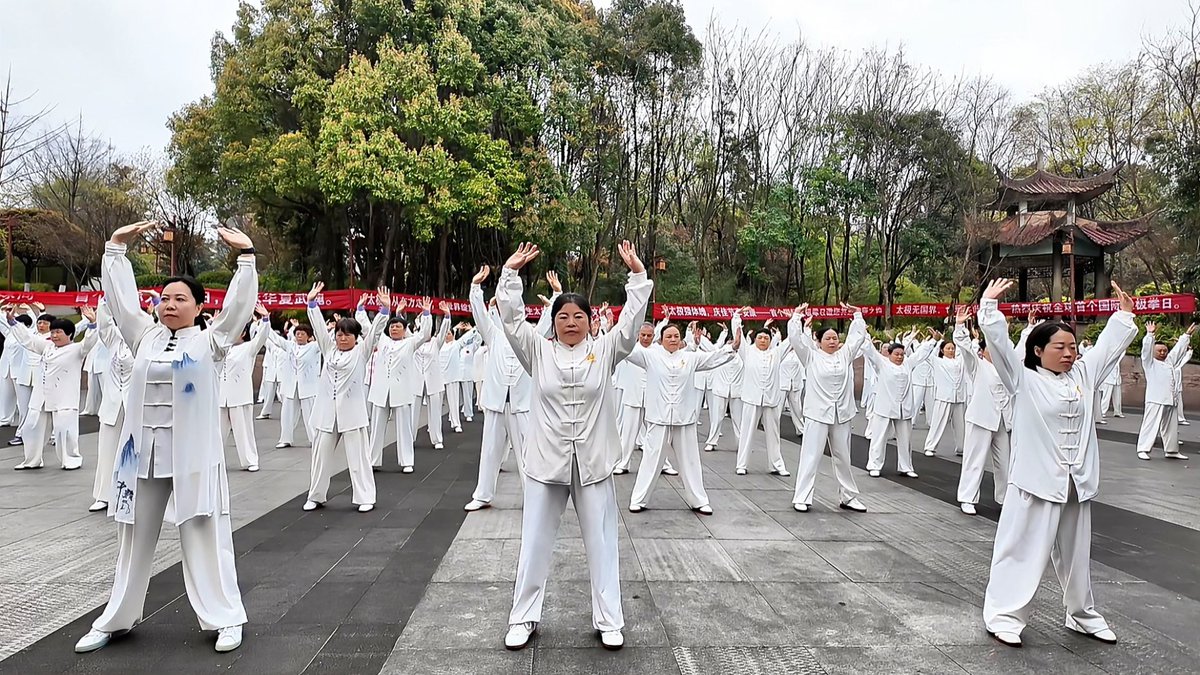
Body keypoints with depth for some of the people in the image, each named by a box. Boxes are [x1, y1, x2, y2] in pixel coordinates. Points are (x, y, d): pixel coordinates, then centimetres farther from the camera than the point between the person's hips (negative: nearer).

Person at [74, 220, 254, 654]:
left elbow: (240, 304, -9)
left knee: (204, 536, 0)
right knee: (134, 537, 14)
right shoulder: (144, 336, 11)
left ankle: (224, 618, 8)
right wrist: (116, 247, 10)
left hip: (193, 453, -4)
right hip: (142, 451, 4)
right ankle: (117, 618, 28)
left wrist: (246, 256, -13)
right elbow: (119, 295, 12)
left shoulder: (210, 340, 0)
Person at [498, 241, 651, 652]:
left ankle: (609, 621, 20)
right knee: (535, 543, 9)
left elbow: (632, 319, -7)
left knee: (602, 543, 8)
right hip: (546, 462, 1)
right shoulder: (538, 352, 3)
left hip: (593, 463, 0)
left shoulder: (604, 351, 2)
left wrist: (637, 274, -15)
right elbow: (511, 318, -4)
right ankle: (523, 618, 24)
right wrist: (511, 272, -11)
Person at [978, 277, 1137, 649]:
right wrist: (989, 304, -16)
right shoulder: (1023, 380, -6)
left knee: (1076, 553, 19)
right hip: (1037, 481, -6)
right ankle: (1004, 614, 4)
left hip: (1078, 481, 6)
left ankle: (1082, 614, 35)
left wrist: (1125, 313, 24)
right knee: (1023, 549, -4)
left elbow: (1109, 344, 21)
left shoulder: (1083, 375, 11)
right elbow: (997, 340, -14)